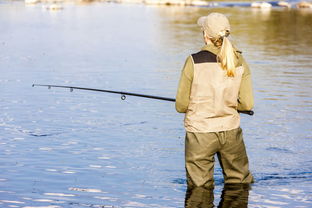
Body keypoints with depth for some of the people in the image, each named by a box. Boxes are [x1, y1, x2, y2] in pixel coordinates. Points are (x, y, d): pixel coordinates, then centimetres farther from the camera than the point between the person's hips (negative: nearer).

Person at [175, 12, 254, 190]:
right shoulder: (240, 62, -1)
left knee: (199, 187, 7)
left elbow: (181, 106, -6)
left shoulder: (194, 61, -10)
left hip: (200, 133, -3)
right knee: (239, 182, 19)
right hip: (231, 132, 3)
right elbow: (247, 104, -1)